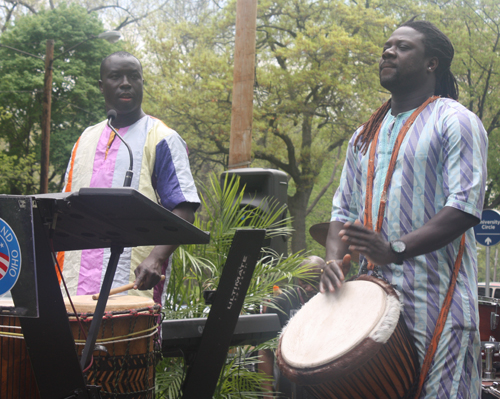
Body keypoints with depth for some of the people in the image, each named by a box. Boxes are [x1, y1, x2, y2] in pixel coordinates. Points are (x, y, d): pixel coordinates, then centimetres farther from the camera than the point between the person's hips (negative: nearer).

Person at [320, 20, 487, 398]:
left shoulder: (455, 122, -2)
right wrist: (335, 259, -3)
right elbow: (344, 209, 19)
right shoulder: (366, 136, 20)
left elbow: (465, 207, -14)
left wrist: (395, 250, -25)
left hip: (435, 297, -6)